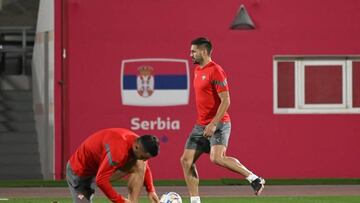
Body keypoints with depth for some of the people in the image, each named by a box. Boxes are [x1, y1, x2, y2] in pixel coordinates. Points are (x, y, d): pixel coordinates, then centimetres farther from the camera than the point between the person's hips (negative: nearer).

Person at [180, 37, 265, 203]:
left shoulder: (215, 71, -14)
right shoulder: (198, 70, 14)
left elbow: (225, 101, -19)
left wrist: (213, 124, -23)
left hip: (218, 125, -9)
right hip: (201, 125, 9)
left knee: (217, 158, -27)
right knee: (186, 160, 3)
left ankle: (254, 179, -14)